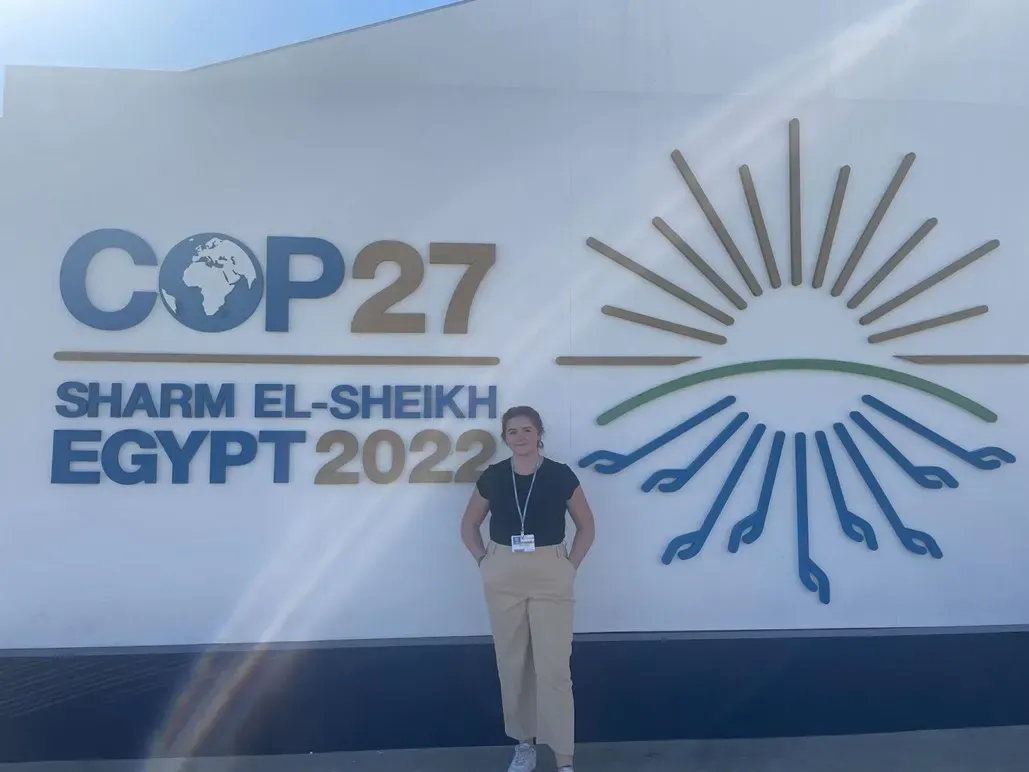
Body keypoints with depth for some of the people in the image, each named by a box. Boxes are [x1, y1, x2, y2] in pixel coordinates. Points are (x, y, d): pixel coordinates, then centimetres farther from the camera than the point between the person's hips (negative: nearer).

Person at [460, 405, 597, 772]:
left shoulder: (560, 475, -7)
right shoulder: (492, 477, -2)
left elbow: (586, 526, 5)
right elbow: (469, 526, 11)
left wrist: (570, 566, -1)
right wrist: (484, 562, 2)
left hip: (550, 576, -2)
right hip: (503, 577, 2)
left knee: (554, 668, -1)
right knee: (512, 664, 12)